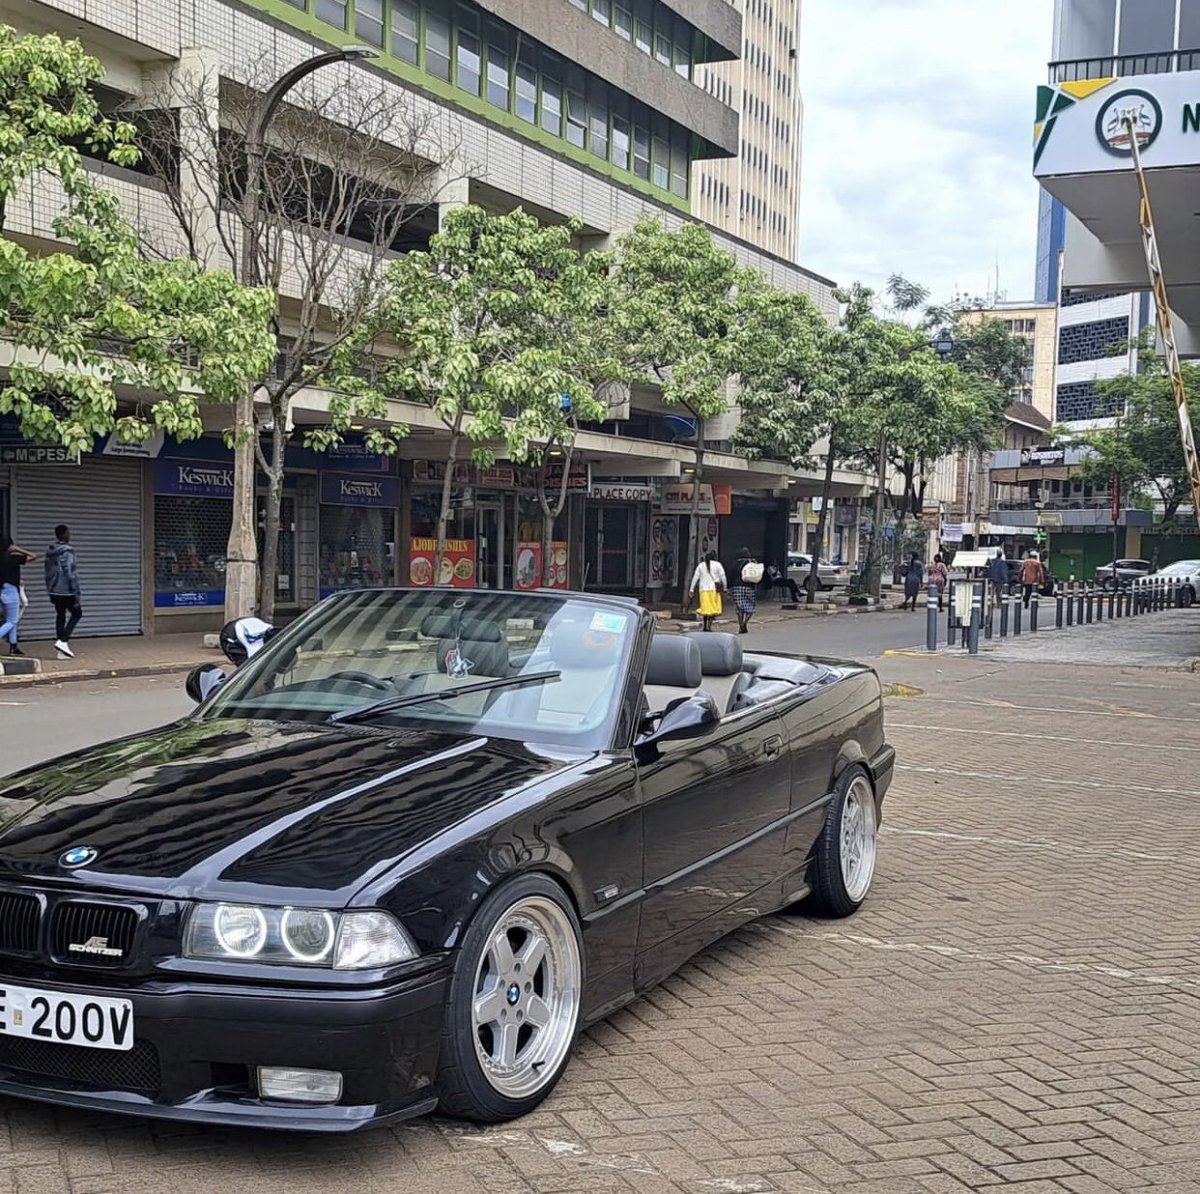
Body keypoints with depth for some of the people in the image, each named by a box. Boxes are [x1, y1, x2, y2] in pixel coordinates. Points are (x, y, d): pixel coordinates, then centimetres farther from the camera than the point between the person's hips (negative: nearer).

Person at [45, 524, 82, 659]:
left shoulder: (49, 552, 11)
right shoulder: (67, 551, -14)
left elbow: (48, 572, 18)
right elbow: (71, 573, -18)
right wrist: (76, 593, -15)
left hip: (54, 591, 8)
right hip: (66, 591, -8)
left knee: (60, 616, 11)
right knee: (77, 613, 7)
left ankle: (62, 651, 10)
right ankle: (63, 641, -7)